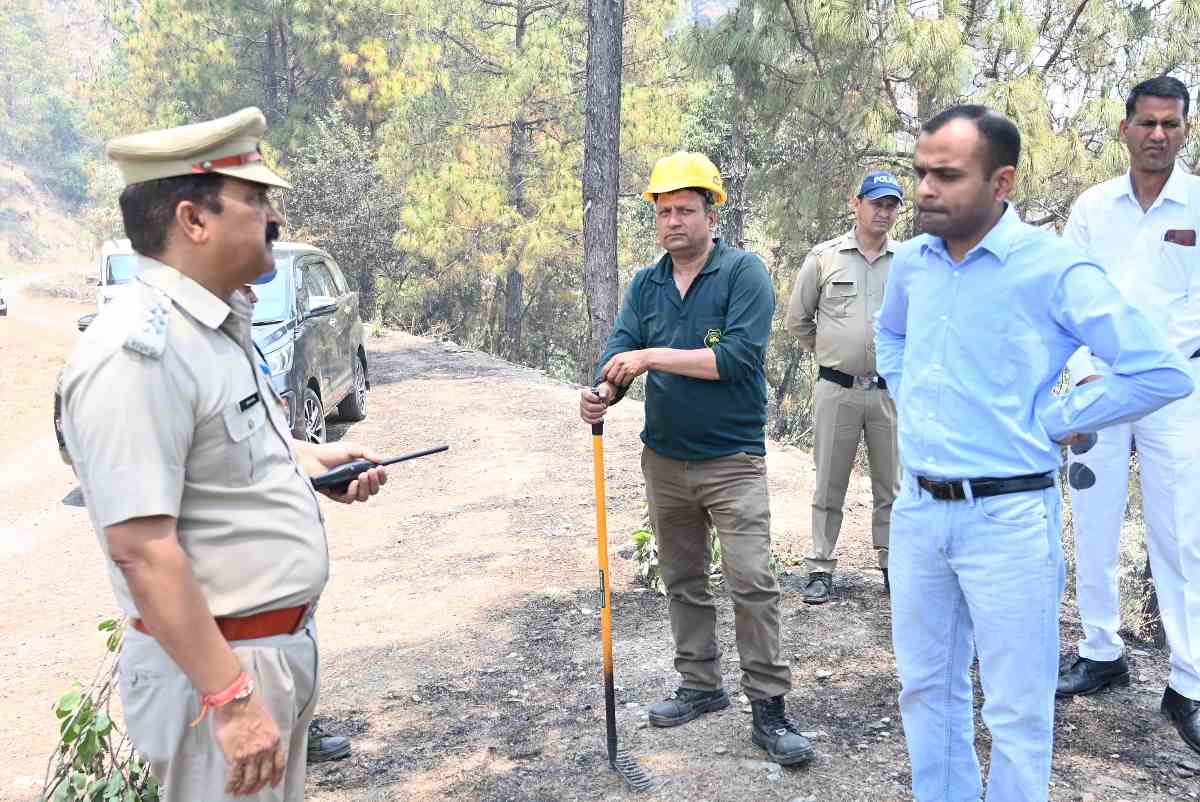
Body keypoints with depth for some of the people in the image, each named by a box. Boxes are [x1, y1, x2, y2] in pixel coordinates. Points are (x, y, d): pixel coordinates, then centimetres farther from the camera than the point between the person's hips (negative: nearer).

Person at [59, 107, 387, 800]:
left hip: (285, 642, 9)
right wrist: (230, 698, -27)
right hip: (218, 661, -9)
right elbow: (142, 549, -27)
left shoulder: (220, 325, 8)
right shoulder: (140, 353, -23)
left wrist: (311, 458, 8)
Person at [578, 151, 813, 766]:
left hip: (732, 459, -6)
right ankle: (701, 686, 30)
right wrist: (605, 390, -26)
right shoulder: (646, 285, 8)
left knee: (752, 582, -9)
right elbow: (621, 348, -3)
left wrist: (654, 356, -23)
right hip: (664, 458, 6)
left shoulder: (743, 272, -9)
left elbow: (738, 356, -21)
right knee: (682, 581, 15)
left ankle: (769, 707, 2)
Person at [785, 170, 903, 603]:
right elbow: (798, 319, 10)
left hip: (891, 390, 1)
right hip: (836, 389, -1)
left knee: (891, 485, 9)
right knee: (829, 485, 6)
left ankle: (893, 564, 22)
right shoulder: (824, 257, 1)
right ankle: (821, 568, 14)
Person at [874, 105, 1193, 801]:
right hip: (917, 510, 6)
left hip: (1007, 516, -6)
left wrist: (1048, 420, -10)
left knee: (1016, 713, 7)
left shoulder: (1054, 269, -13)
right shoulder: (912, 262, 5)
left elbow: (1164, 374, -14)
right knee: (927, 688, 18)